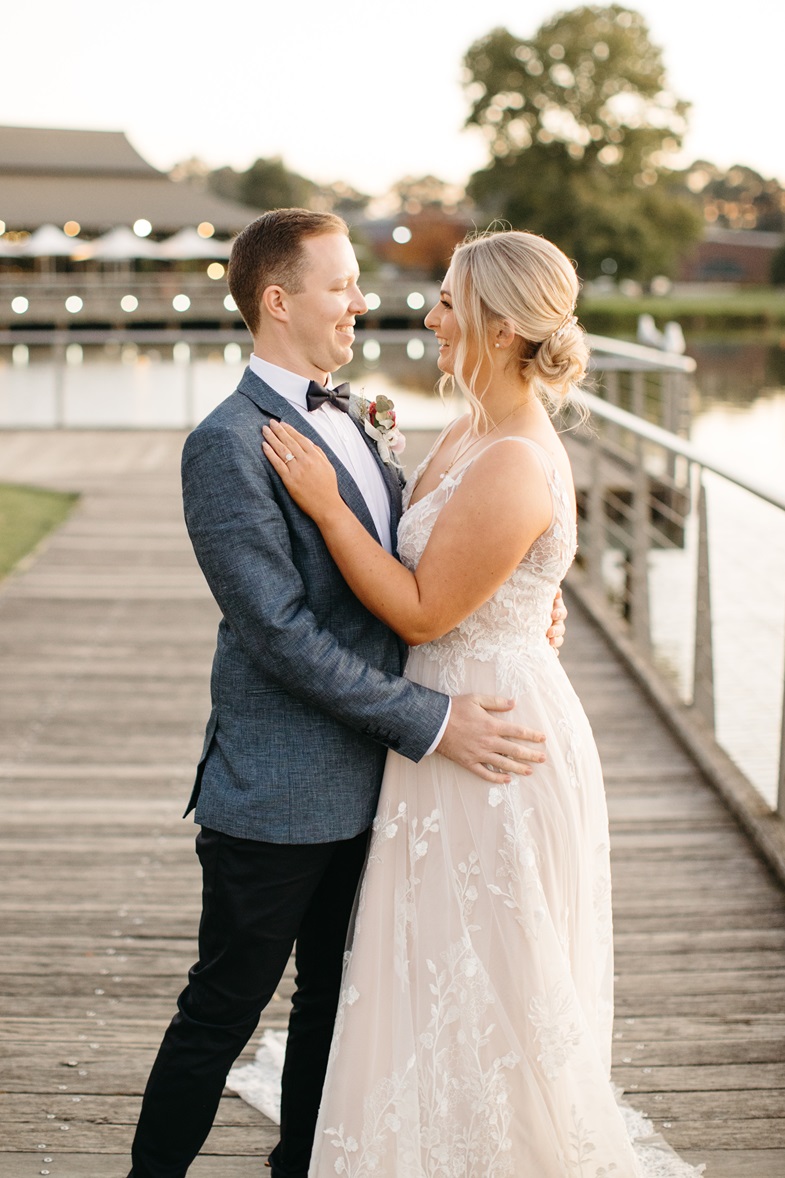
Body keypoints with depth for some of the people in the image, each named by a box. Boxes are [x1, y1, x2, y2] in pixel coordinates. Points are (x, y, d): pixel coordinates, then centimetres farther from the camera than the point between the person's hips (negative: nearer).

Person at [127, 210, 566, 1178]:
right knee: (221, 1014, 7)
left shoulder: (346, 422, 11)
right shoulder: (228, 445, -18)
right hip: (277, 798, -8)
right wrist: (431, 723, -22)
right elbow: (284, 634, -23)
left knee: (336, 1000, 21)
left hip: (359, 786, 8)